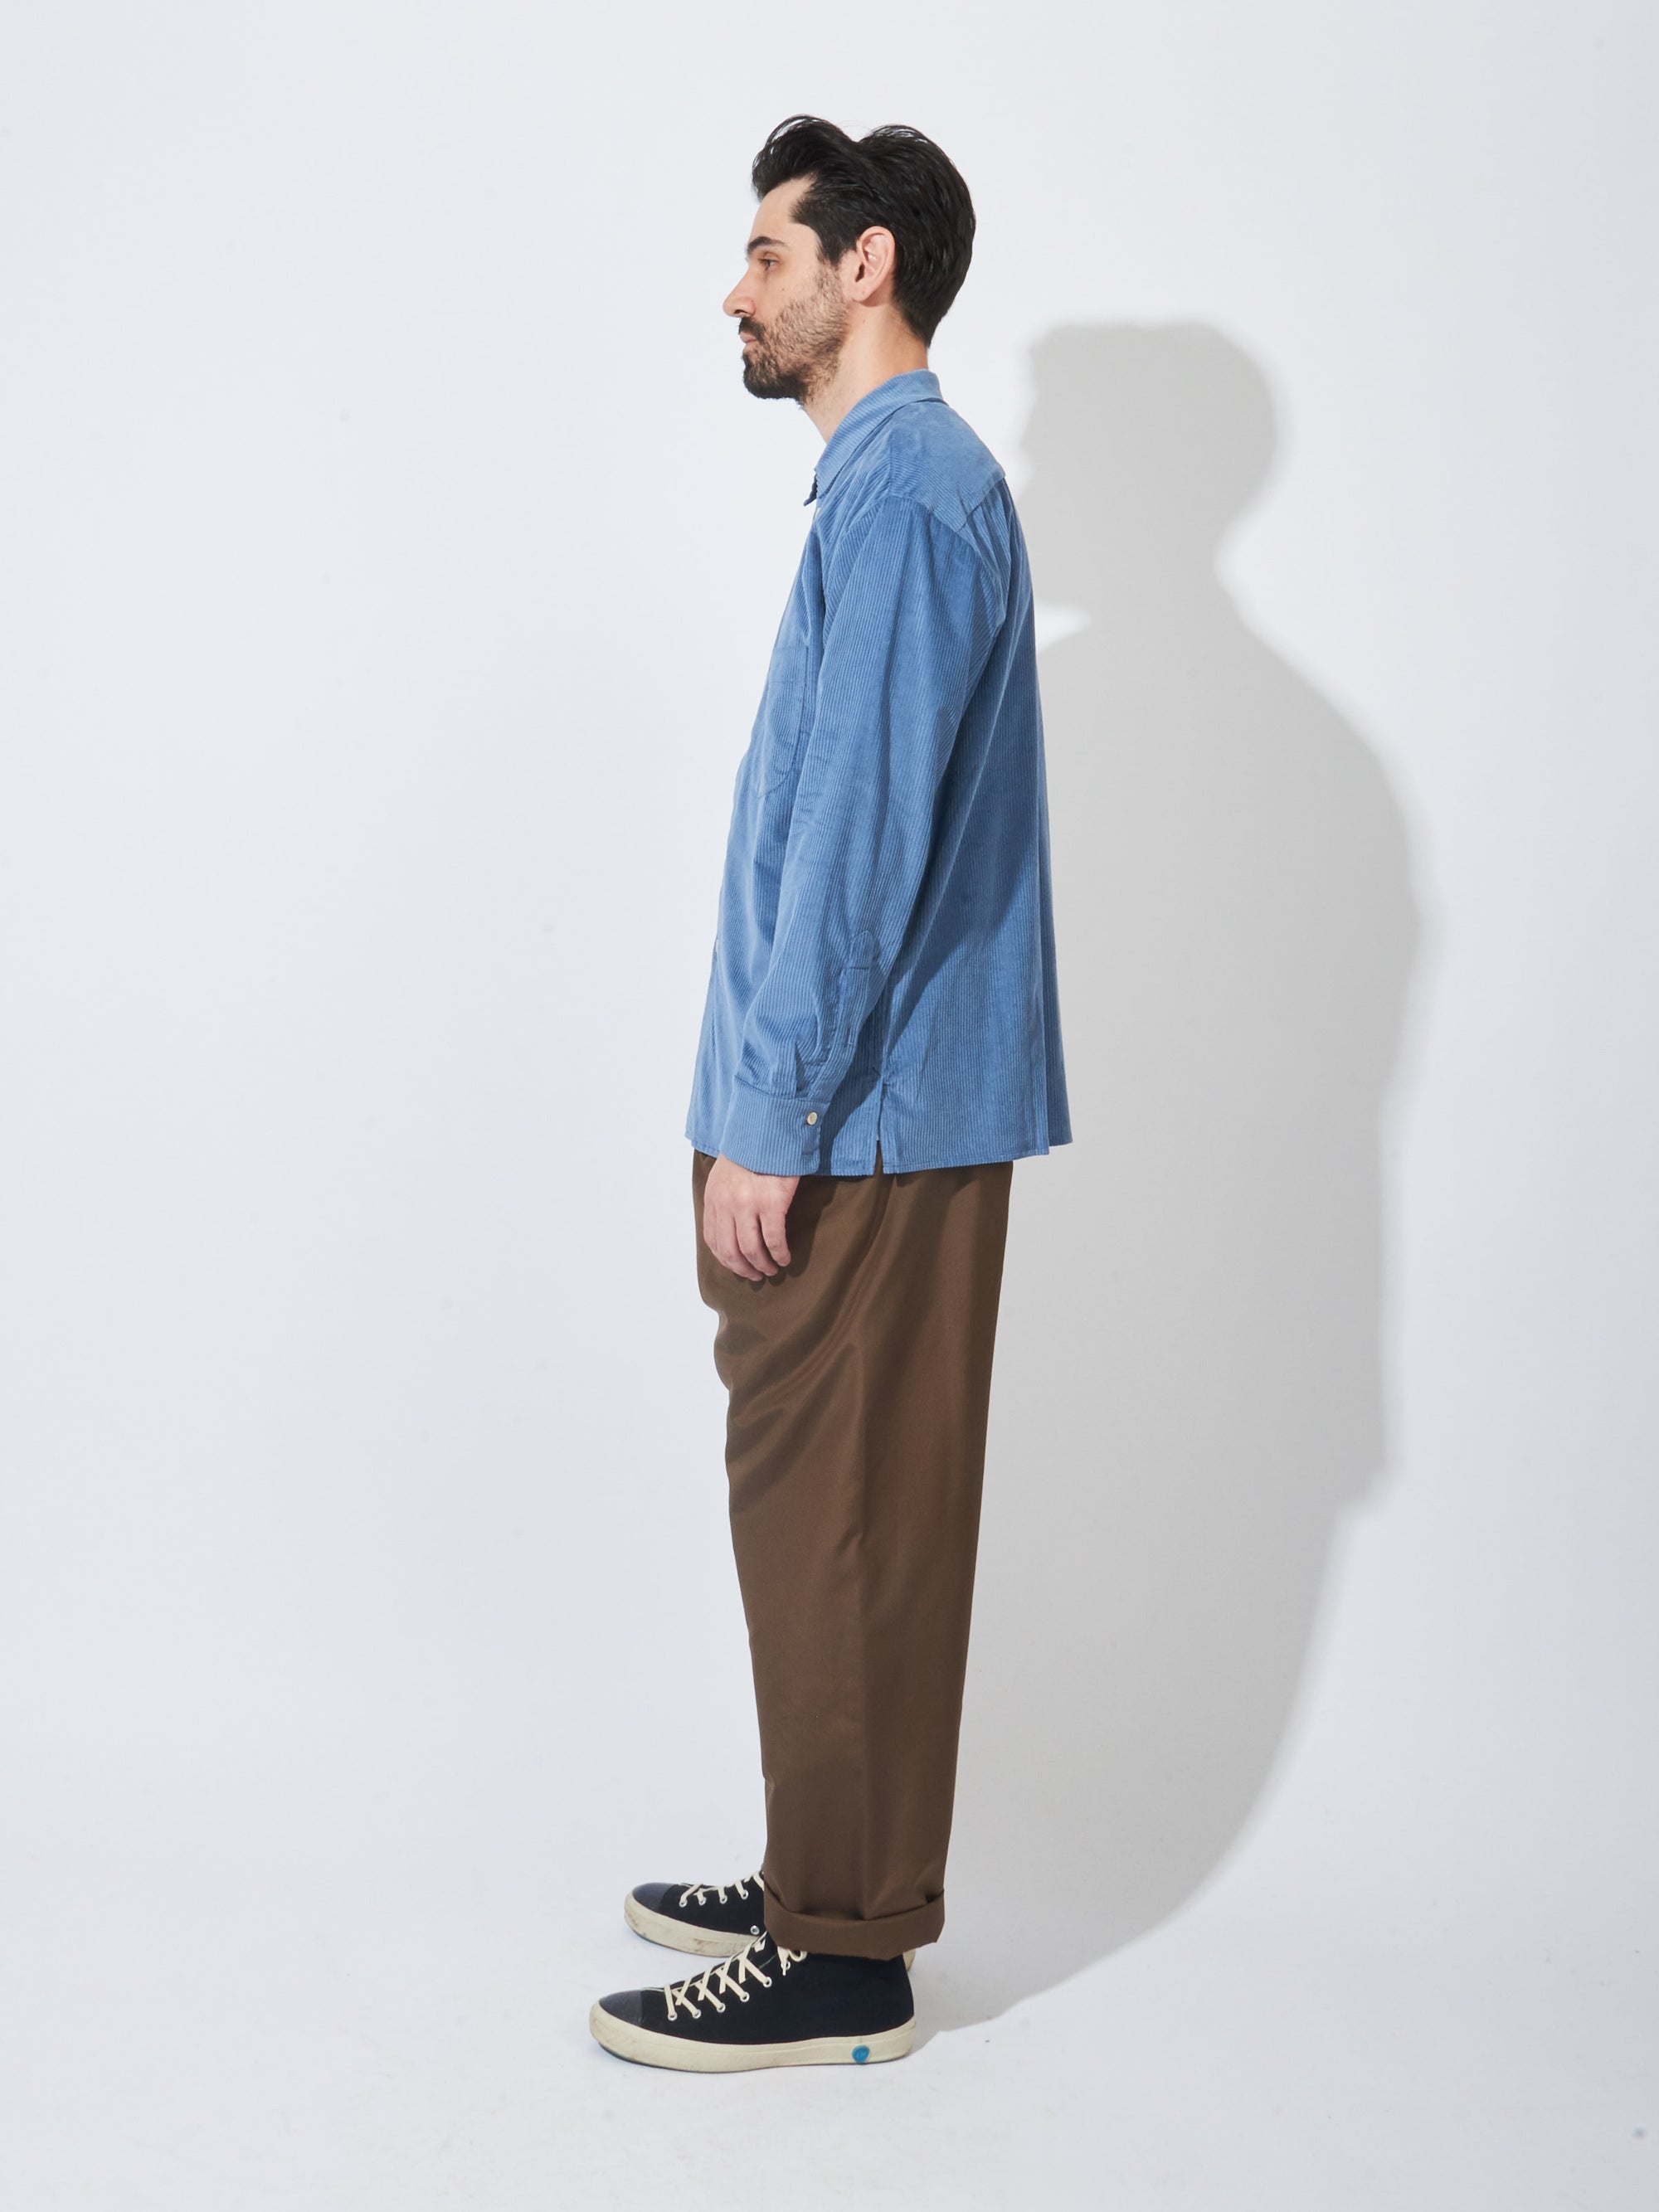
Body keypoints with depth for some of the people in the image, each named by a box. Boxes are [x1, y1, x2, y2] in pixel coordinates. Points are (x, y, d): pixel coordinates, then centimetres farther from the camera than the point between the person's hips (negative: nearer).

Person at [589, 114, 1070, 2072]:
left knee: (838, 1526, -2)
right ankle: (828, 1884, 29)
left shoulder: (906, 492, -14)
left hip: (865, 1126, -10)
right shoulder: (904, 481, 18)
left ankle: (844, 1962, 9)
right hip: (874, 1115, 10)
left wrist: (770, 1120, -19)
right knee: (840, 1519, 16)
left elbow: (861, 835, -21)